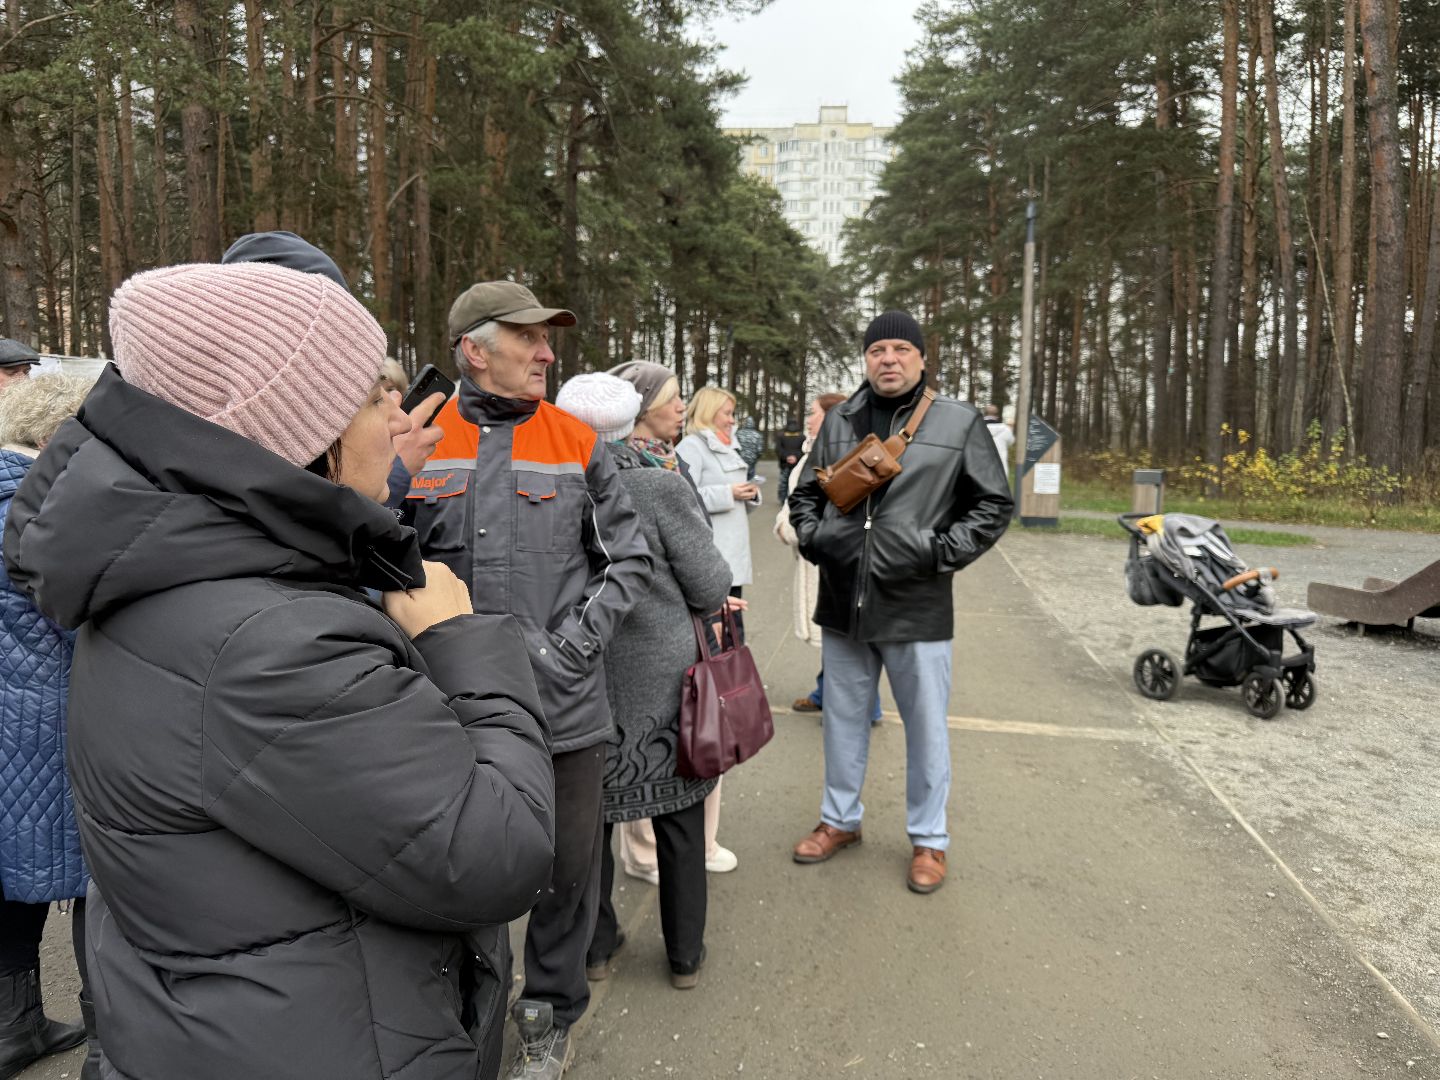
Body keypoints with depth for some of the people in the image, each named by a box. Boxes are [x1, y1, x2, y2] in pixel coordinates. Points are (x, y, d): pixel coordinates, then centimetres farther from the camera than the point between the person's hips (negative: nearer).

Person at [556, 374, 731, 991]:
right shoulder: (662, 486, -16)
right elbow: (711, 588, -12)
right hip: (663, 681, -2)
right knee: (679, 823, 15)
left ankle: (596, 947, 34)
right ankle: (685, 956, 29)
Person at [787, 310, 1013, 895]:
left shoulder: (958, 423, -2)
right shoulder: (838, 421, 8)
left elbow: (993, 504, 0)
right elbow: (805, 492, 17)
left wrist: (942, 552, -10)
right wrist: (811, 536, -1)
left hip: (917, 606, -3)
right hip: (842, 603, 4)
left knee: (926, 726, 8)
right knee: (843, 718, 17)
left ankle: (928, 839, 27)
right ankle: (840, 819, 37)